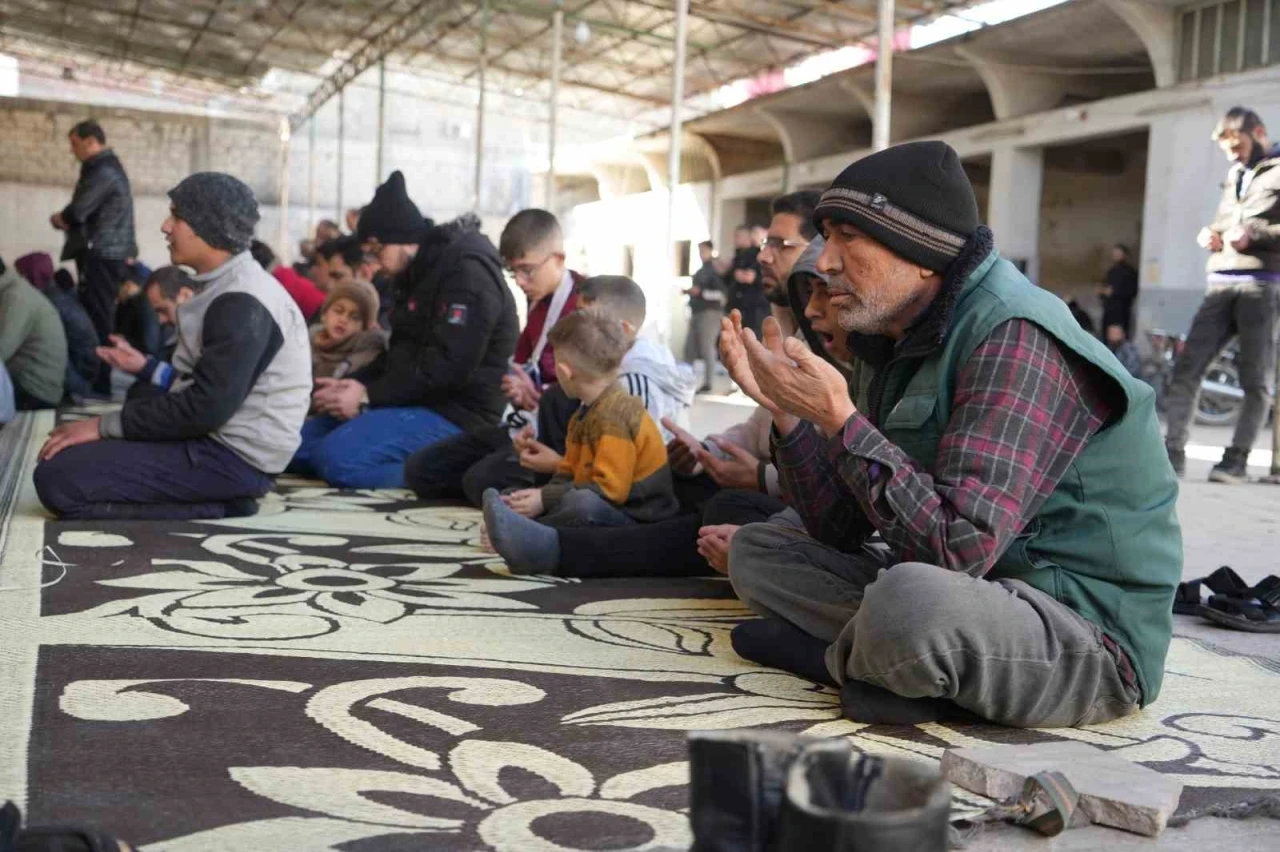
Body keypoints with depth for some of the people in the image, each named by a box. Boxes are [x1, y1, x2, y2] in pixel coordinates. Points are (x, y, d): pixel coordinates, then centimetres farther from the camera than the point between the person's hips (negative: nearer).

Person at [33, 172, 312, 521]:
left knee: (57, 478, -17)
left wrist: (105, 425, -17)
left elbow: (208, 407, -23)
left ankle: (213, 510, -11)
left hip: (234, 456, -10)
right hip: (220, 439, 10)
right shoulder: (231, 288, 14)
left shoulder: (241, 304, -18)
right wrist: (148, 368, 16)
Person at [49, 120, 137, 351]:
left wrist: (59, 218, 4)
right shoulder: (108, 166, 20)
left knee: (97, 314, -10)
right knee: (101, 313, 11)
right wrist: (65, 219, 3)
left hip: (102, 253, -10)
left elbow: (78, 211, -18)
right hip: (108, 252, 10)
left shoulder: (102, 170, -14)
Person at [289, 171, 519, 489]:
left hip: (454, 413, -11)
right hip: (417, 402, 11)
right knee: (296, 445, 4)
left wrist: (369, 396, -19)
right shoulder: (420, 272, 16)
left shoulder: (468, 270, -16)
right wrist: (350, 384, 1)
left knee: (336, 457, -27)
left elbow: (449, 366, -24)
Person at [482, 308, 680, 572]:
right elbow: (568, 475, 15)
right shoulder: (587, 414, 16)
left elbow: (609, 490, -25)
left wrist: (544, 500, -21)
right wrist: (538, 494, -5)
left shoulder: (613, 414, -19)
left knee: (584, 505, -43)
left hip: (637, 519, -11)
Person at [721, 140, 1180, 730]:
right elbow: (842, 528, 7)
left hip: (1087, 638, -9)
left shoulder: (1016, 343, -21)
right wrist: (782, 408, -4)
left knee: (911, 599, -40)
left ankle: (834, 661, -6)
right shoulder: (904, 344, 8)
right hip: (969, 593, 9)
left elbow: (958, 549, -30)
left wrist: (838, 417, -25)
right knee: (757, 550, 11)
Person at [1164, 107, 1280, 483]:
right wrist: (1211, 233, 10)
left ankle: (1237, 459, 1)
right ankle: (1173, 450, -7)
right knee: (1186, 367, -5)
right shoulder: (1234, 175, 24)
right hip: (1220, 282, 6)